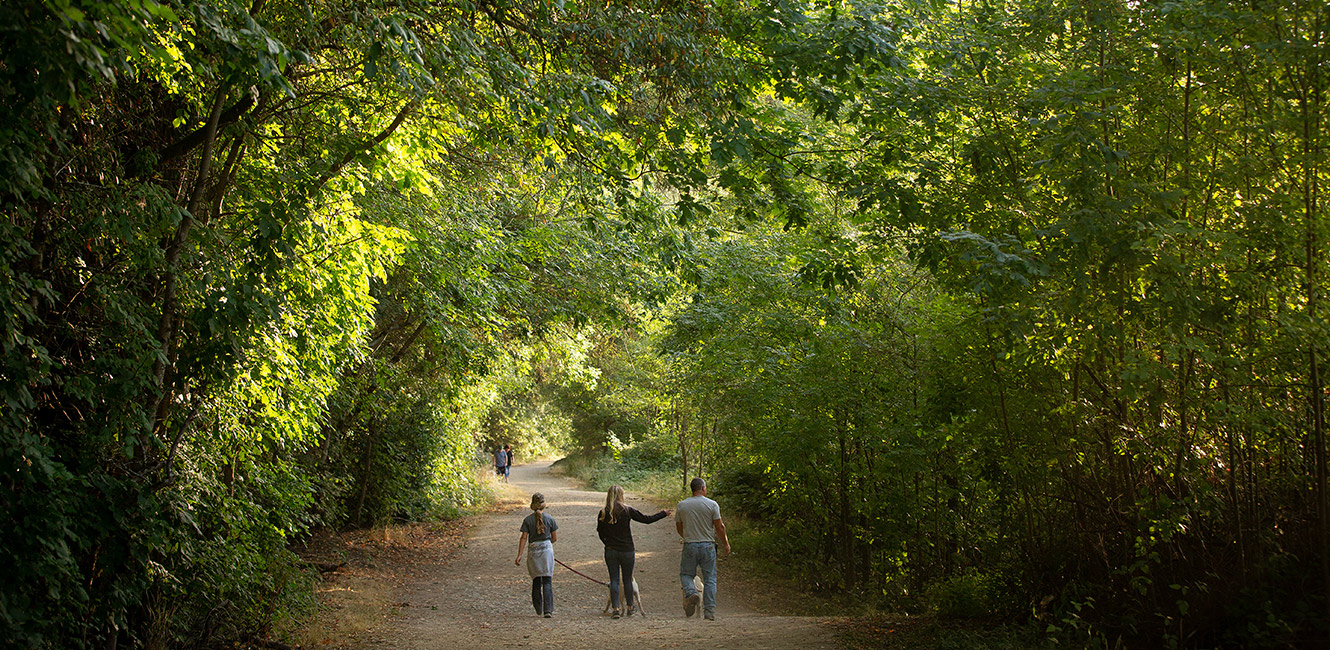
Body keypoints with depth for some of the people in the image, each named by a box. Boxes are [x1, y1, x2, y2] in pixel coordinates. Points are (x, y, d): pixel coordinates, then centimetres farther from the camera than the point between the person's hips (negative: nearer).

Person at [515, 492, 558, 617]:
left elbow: (524, 538, -6)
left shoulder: (528, 520, -2)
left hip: (533, 550, 1)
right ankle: (548, 610, -12)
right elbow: (555, 538, 4)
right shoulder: (550, 519, 0)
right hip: (547, 549, -1)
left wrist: (519, 555, -5)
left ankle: (538, 609, 21)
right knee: (547, 581, -2)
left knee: (536, 581, 13)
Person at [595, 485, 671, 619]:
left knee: (614, 580, 5)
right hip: (627, 551, -1)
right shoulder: (627, 510, -10)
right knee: (627, 579, 12)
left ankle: (615, 608, -2)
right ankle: (630, 607, 24)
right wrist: (663, 514, 10)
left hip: (610, 551, 1)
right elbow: (646, 519, -3)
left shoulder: (602, 514, -4)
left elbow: (600, 534, 4)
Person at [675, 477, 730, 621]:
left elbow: (679, 528, 10)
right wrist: (726, 544, 8)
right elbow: (719, 527, -5)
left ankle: (690, 593, -16)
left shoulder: (681, 505, 2)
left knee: (686, 574, 14)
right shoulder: (712, 505, -5)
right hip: (708, 546, -1)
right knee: (709, 579, 6)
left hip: (689, 546, 1)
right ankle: (709, 611, 3)